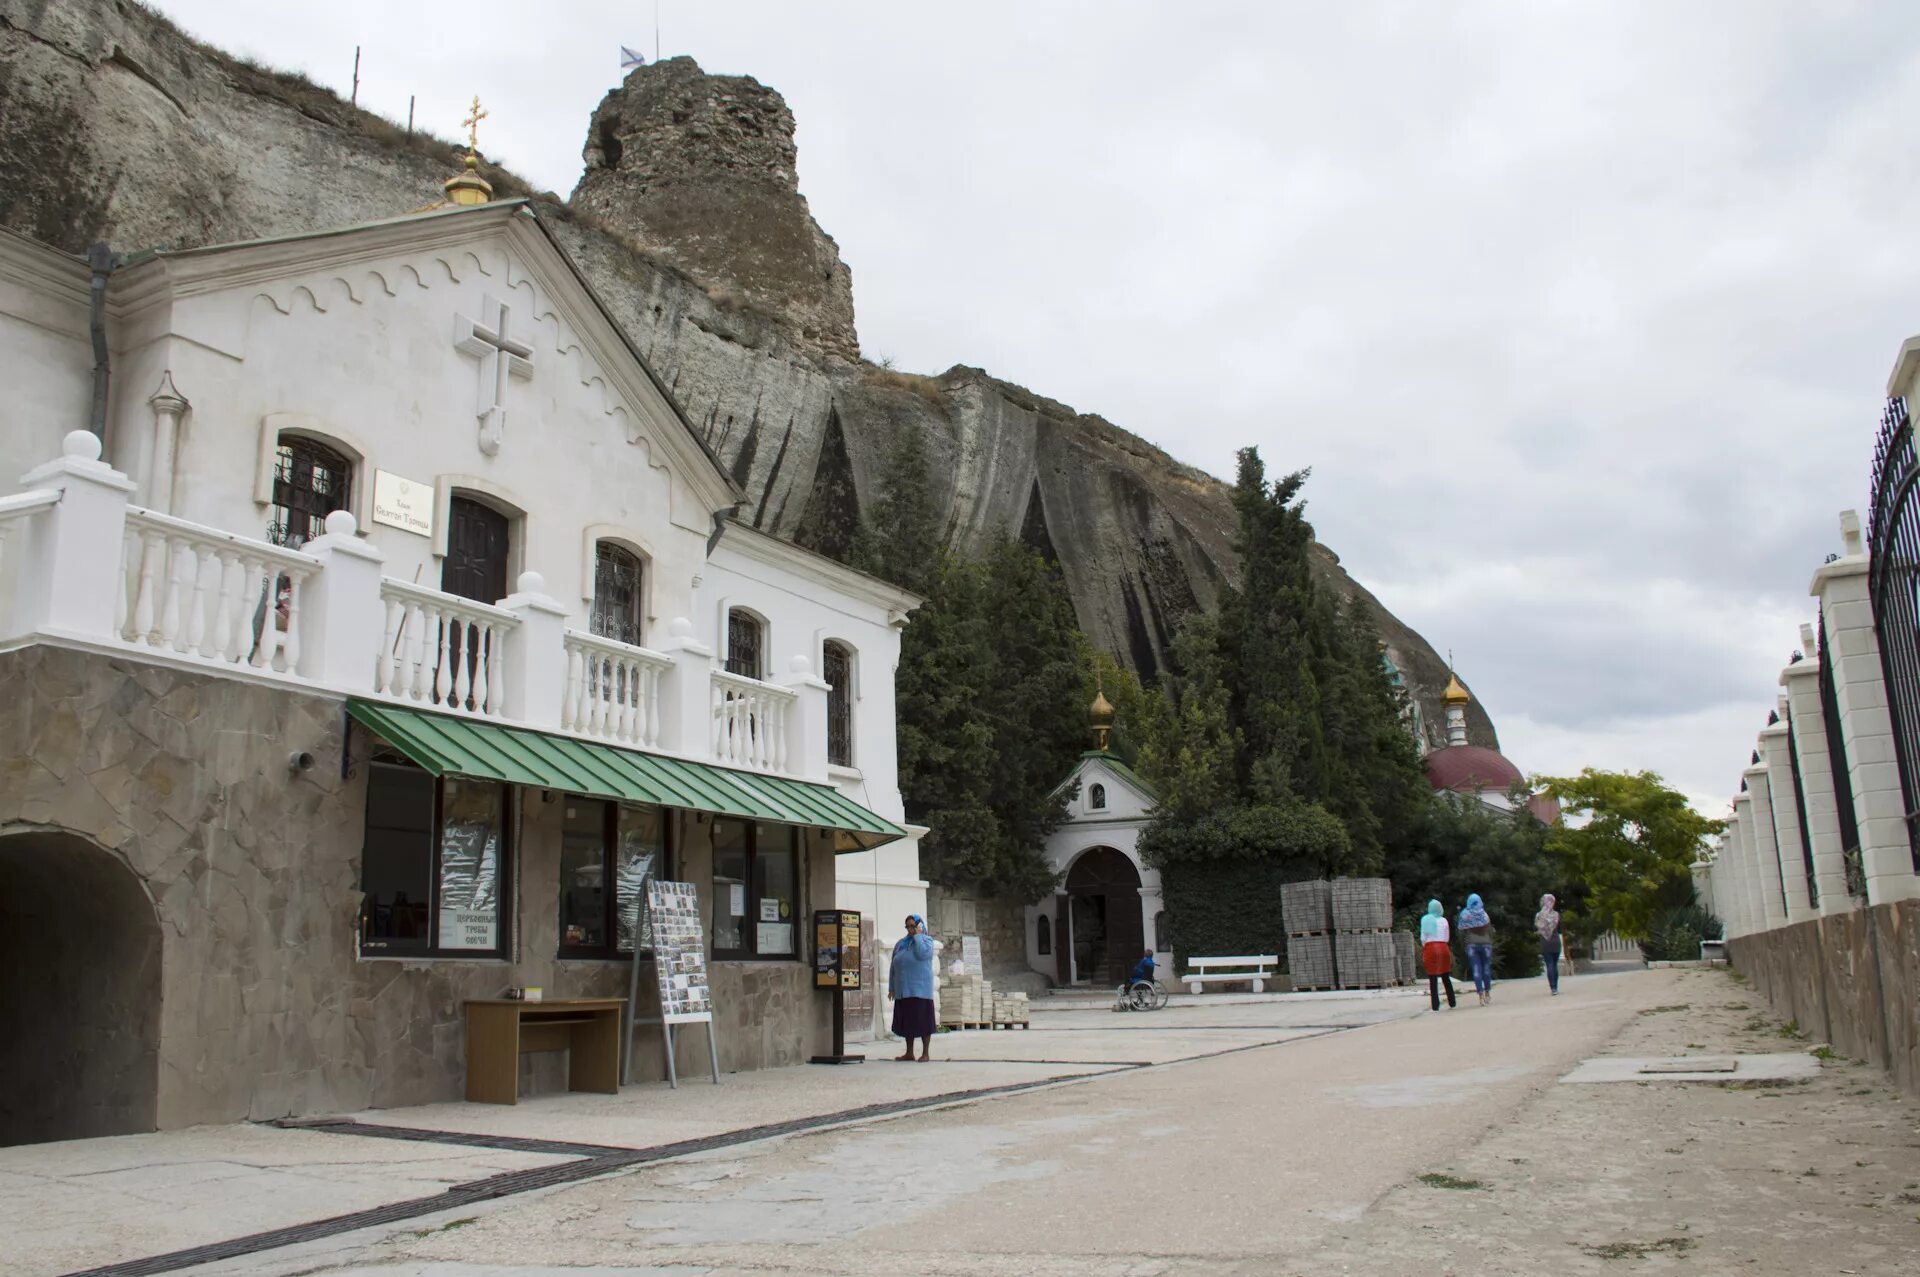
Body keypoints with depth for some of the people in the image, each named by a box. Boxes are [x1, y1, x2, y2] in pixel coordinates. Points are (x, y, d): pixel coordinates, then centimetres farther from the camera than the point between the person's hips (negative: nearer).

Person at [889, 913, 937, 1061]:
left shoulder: (927, 940, 1)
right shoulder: (901, 944, 14)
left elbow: (922, 954, -20)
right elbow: (894, 966, 15)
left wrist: (917, 936, -12)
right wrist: (891, 987, 11)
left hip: (920, 989, -5)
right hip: (903, 990, 5)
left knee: (923, 1021, -5)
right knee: (907, 1021, 8)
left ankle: (925, 1053, 0)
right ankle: (909, 1053, 16)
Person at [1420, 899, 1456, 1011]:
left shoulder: (1425, 919, 0)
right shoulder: (1444, 920, 8)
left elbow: (1423, 937, -3)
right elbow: (1447, 938, 8)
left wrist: (1423, 949, 10)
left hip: (1430, 948, -3)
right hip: (1443, 948, 3)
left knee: (1433, 979, -1)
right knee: (1446, 977, 14)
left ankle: (1435, 1006, -5)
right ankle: (1451, 1003, 17)